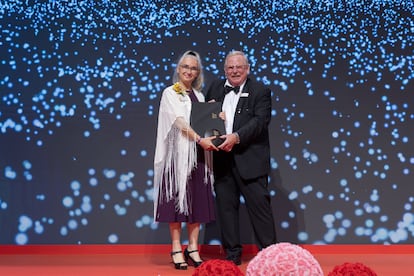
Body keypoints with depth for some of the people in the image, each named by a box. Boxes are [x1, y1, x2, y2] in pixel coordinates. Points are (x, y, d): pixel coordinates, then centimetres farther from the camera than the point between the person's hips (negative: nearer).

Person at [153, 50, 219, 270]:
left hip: (198, 153, 5)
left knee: (197, 200, 4)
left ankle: (193, 249, 10)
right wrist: (200, 139, -23)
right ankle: (176, 250, 2)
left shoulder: (199, 95, 17)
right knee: (177, 199, -4)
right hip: (179, 151, -5)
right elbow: (180, 121, -12)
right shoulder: (170, 93, 1)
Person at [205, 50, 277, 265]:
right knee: (226, 206, 8)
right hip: (221, 158, 5)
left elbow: (260, 121, -12)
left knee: (259, 205, -2)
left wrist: (236, 137, -24)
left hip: (249, 158, -4)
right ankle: (232, 254, 19)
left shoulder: (260, 91, 0)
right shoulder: (215, 88, 15)